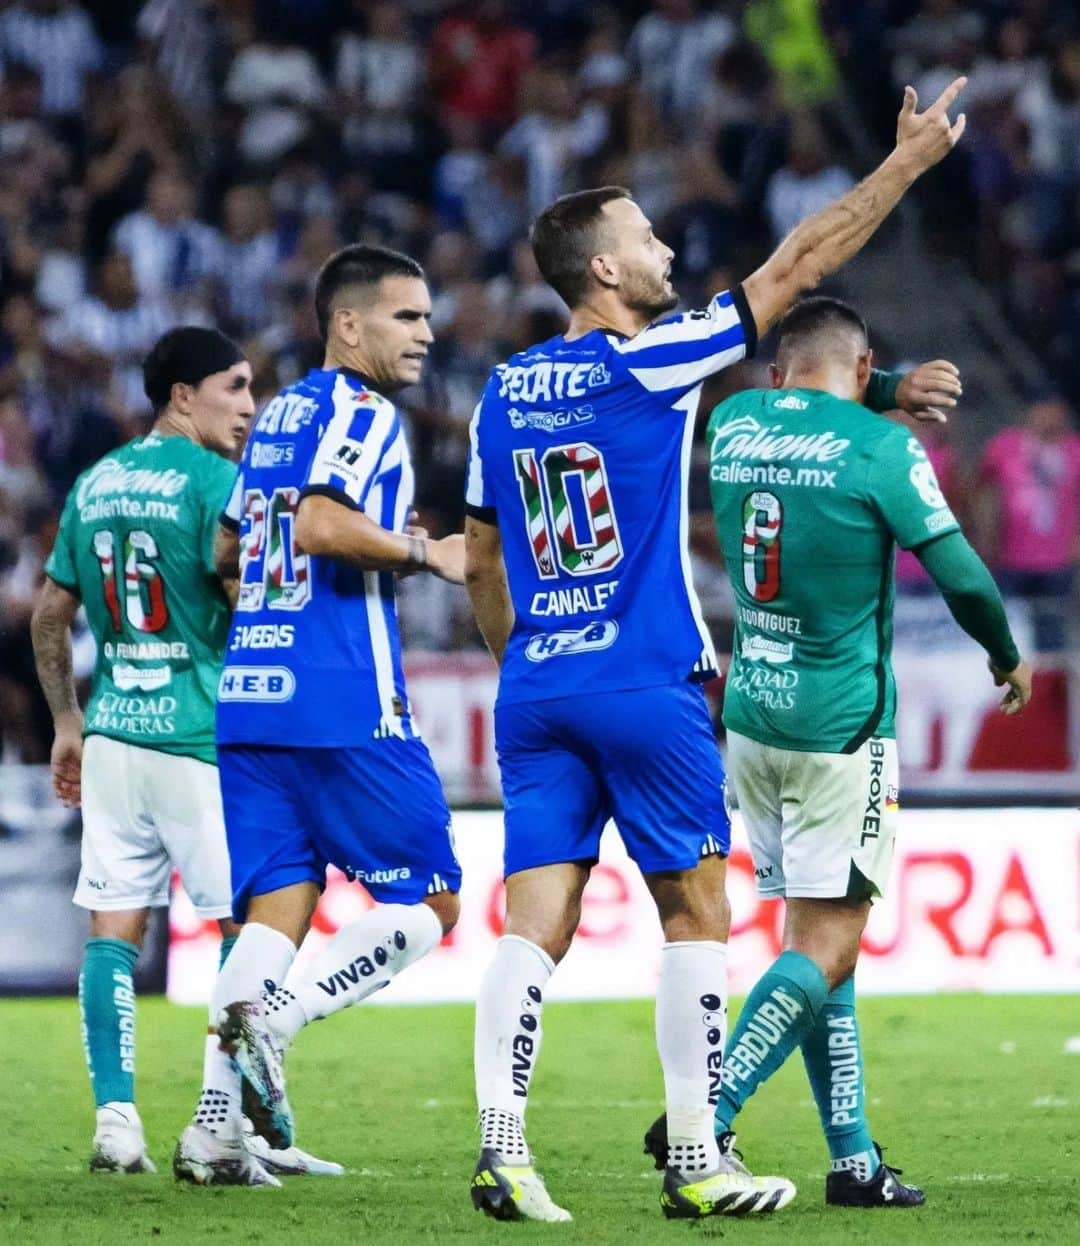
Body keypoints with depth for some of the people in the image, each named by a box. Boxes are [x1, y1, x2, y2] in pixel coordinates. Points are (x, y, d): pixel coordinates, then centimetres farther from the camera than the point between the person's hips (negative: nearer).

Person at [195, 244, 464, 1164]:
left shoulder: (281, 415, 20)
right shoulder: (361, 413, -7)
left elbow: (228, 554, 25)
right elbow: (319, 524, -22)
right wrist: (424, 553, -10)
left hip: (248, 698, 8)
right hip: (343, 703, -8)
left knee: (278, 908, 7)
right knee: (429, 902, 1)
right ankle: (278, 1014, -17)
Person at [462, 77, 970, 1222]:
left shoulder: (504, 394, 10)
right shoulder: (650, 365, -8)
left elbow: (481, 564, 17)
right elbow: (796, 267, -4)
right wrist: (910, 159, 2)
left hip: (535, 691, 5)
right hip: (646, 686, -5)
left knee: (535, 927, 1)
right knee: (696, 914, 5)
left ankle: (500, 1148, -13)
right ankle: (695, 1159, 3)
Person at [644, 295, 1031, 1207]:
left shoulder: (731, 423, 5)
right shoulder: (881, 447, -12)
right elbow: (961, 575, -9)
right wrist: (1007, 657, 8)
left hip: (751, 720, 6)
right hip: (840, 724, -6)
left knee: (817, 935, 11)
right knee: (827, 947, -4)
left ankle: (854, 1158, 11)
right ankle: (703, 1120, -16)